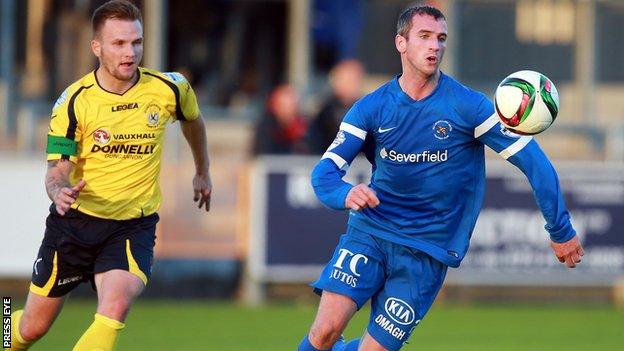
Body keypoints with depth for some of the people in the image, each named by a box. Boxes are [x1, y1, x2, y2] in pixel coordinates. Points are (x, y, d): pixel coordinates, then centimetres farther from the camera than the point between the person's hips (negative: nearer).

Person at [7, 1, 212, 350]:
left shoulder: (169, 89, -8)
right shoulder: (73, 102, -13)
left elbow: (193, 120, 17)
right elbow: (57, 170, -12)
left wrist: (203, 173, 30)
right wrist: (60, 191, -36)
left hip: (134, 226, 0)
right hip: (75, 219, 0)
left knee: (115, 307, -29)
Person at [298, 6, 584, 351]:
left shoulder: (468, 106, -8)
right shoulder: (371, 108, -3)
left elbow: (532, 160, -4)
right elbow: (324, 172, -8)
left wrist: (561, 231, -3)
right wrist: (346, 194, -33)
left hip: (427, 250, -1)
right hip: (369, 232, 1)